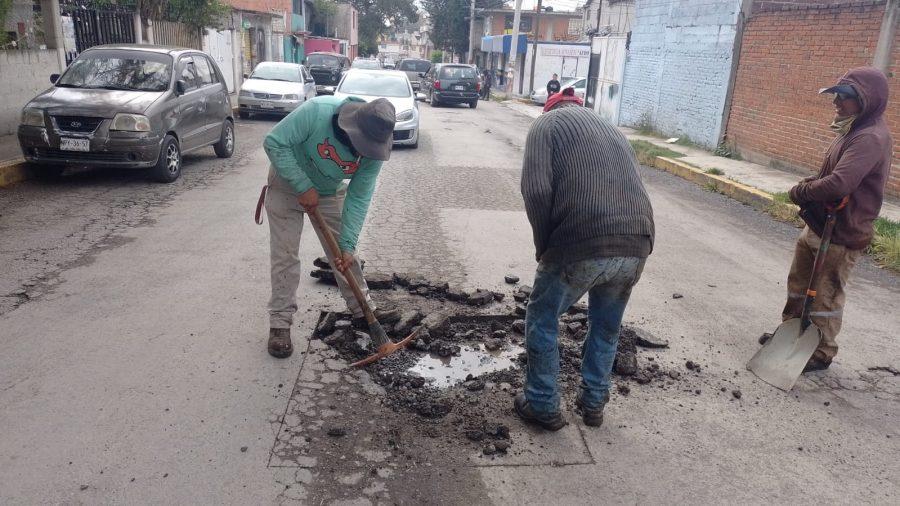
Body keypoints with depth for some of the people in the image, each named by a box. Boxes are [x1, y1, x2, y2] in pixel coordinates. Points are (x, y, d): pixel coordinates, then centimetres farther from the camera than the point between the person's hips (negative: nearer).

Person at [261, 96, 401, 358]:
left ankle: (362, 309, 23)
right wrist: (304, 187, -30)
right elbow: (274, 142, -29)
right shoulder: (317, 111, -36)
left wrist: (347, 246, -23)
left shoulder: (374, 149, -24)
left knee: (344, 253, 8)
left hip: (330, 193, 3)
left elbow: (358, 199, -18)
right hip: (288, 185, -3)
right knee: (285, 255, -4)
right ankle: (280, 323, 7)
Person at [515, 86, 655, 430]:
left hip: (582, 245, -6)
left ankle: (543, 407, 27)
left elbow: (536, 189, -7)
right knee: (606, 327, 27)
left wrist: (545, 246, 3)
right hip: (637, 244, 6)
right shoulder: (612, 130, 29)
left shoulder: (548, 123, 10)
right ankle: (593, 404, 39)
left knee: (542, 321, 17)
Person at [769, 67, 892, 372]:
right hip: (818, 225, 10)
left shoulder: (871, 138, -23)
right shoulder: (853, 131, 10)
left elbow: (838, 183, -34)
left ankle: (822, 354, 20)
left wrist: (801, 192, -17)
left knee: (826, 296, 4)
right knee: (798, 283, 21)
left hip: (842, 235, -10)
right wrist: (809, 185, -1)